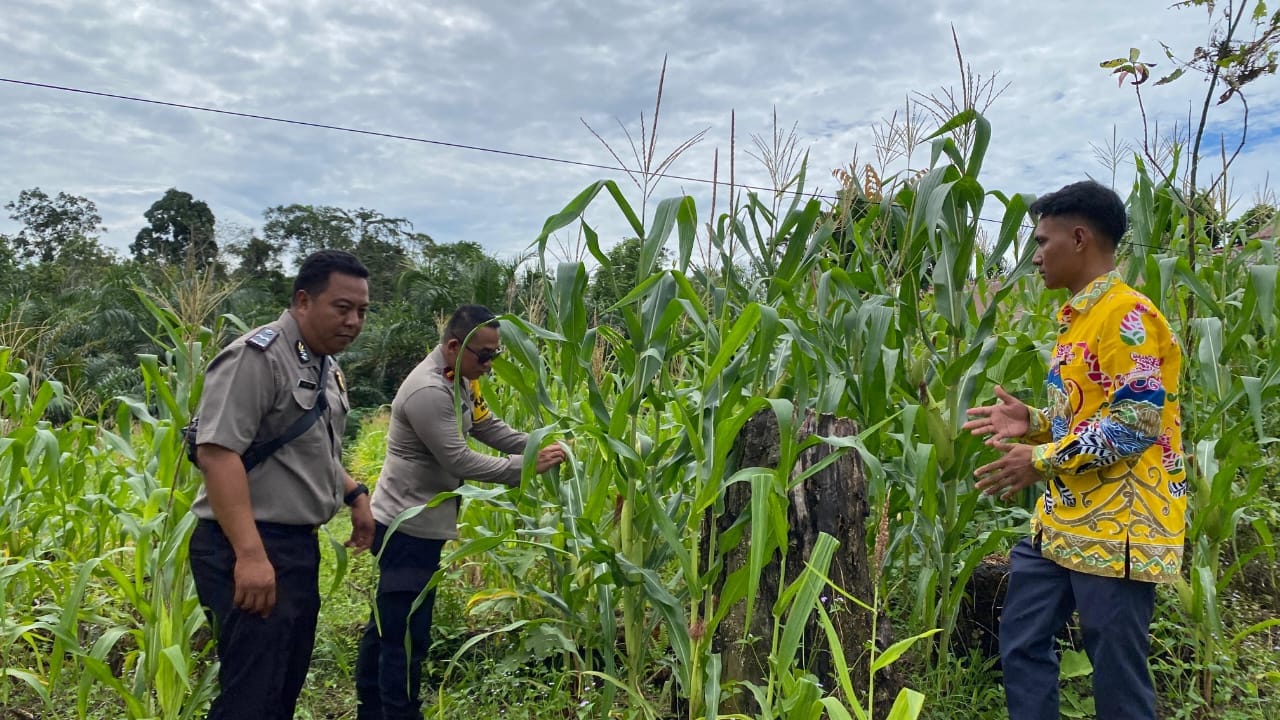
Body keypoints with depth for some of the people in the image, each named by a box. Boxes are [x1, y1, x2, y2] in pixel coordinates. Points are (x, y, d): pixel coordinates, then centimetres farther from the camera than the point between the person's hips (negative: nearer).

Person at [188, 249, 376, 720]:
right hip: (249, 550, -9)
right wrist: (250, 554, -29)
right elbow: (216, 452, -24)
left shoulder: (325, 367, 15)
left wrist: (355, 495, 16)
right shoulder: (257, 356, -15)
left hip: (298, 544, 10)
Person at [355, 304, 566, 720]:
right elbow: (459, 462, -25)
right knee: (406, 634, -5)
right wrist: (527, 467, -21)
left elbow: (490, 429, 7)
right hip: (408, 527, -10)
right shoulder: (428, 391, -25)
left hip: (417, 524, 10)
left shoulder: (460, 380, 7)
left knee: (387, 623, 19)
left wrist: (541, 448, -7)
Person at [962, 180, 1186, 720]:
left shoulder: (1125, 315, -15)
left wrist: (1041, 461, -18)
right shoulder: (1080, 317, 16)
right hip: (1064, 523, 10)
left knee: (1116, 673, 3)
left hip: (1116, 529, -10)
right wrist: (1033, 422, 8)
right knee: (1022, 644, 14)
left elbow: (1136, 422, -22)